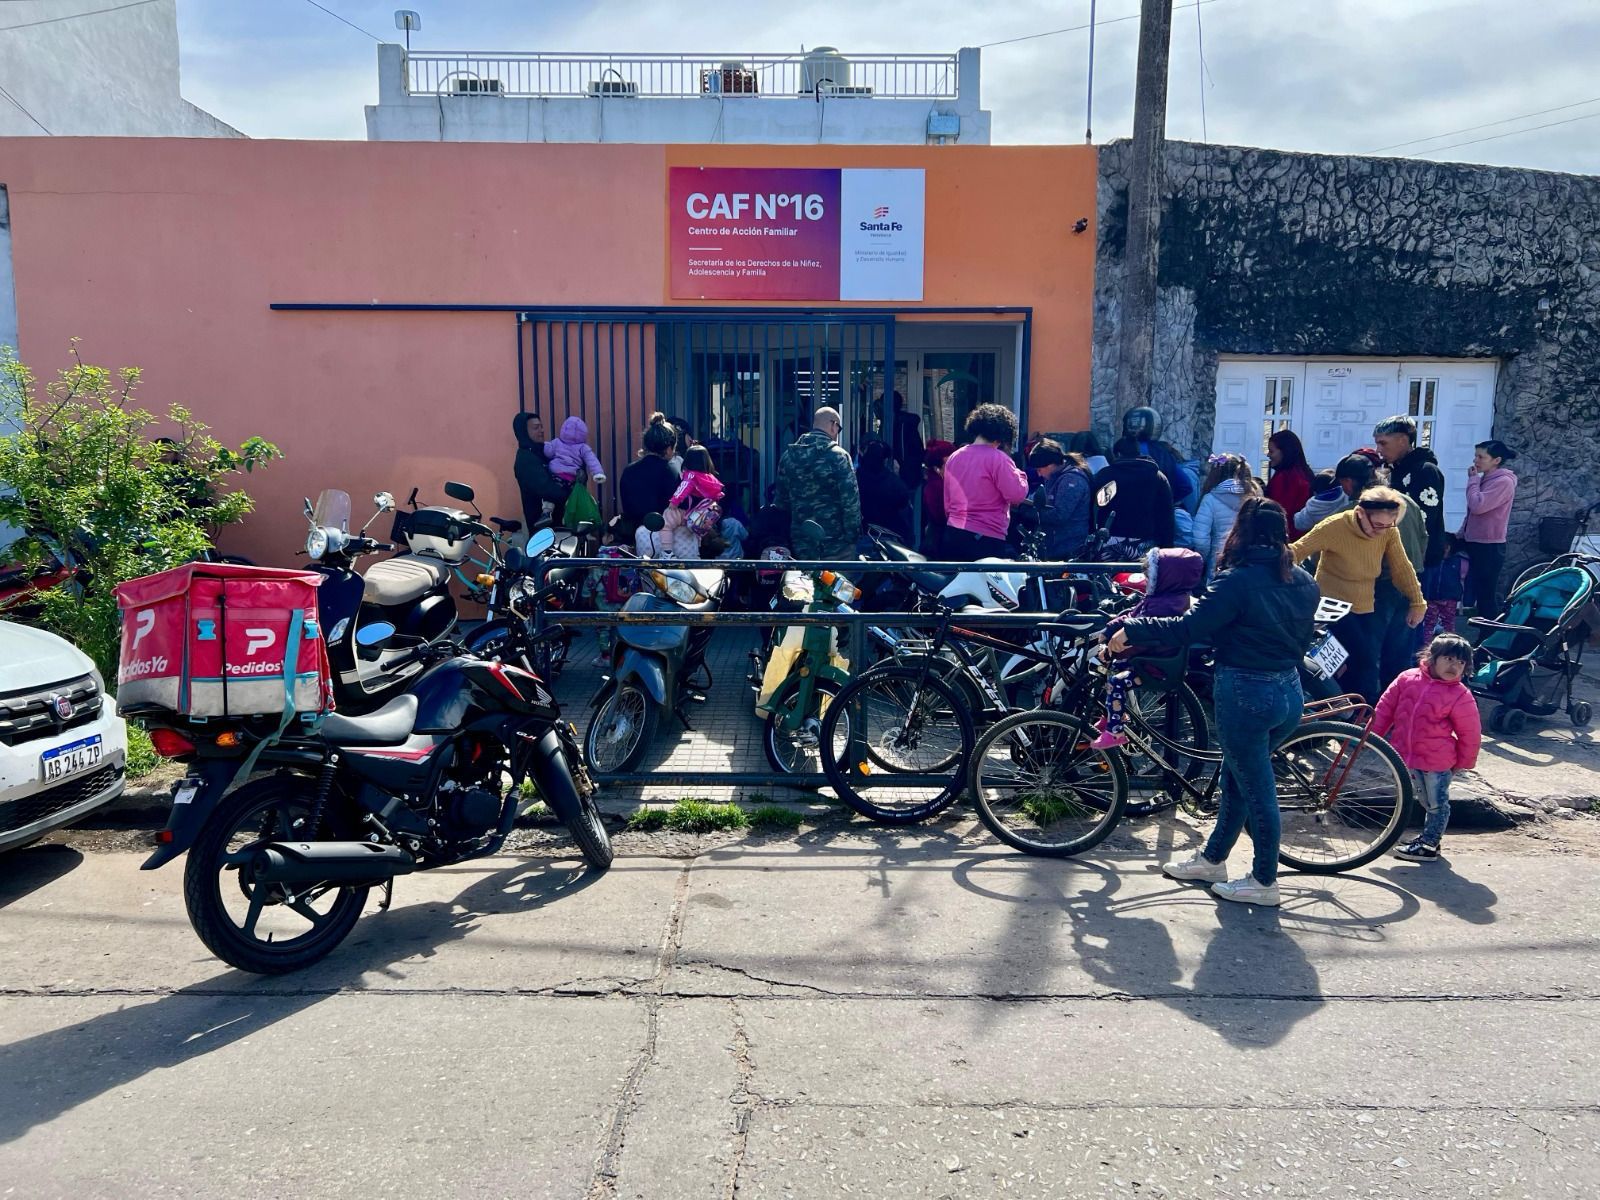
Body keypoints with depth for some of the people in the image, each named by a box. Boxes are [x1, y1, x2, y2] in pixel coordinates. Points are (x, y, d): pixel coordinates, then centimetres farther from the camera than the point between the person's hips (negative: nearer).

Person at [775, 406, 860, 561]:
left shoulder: (788, 456, 5)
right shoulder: (838, 456, -12)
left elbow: (782, 499, 11)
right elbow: (850, 500, -15)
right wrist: (853, 535, -7)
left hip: (802, 544, 5)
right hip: (835, 543, -5)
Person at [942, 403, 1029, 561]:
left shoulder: (953, 458, 11)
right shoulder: (997, 458, -10)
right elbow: (1018, 495, -13)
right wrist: (1018, 474, 5)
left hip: (952, 536, 7)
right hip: (986, 540, -7)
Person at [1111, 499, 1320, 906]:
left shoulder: (1239, 580, -18)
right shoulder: (1304, 583, 5)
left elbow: (1187, 628, -22)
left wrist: (1131, 629, -13)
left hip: (1244, 694, -8)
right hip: (1289, 693, 8)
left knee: (1256, 789, 5)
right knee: (1238, 779, 21)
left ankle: (1264, 882, 19)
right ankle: (1213, 858, 35)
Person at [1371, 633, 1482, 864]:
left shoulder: (1460, 696, -15)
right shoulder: (1408, 678, -5)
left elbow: (1470, 734, -6)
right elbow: (1386, 706, 6)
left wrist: (1464, 763, 0)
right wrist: (1374, 734, 8)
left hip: (1437, 762, -4)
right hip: (1408, 756, 4)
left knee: (1437, 803, 9)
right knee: (1427, 802, 21)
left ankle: (1429, 846, 19)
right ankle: (1428, 836, 37)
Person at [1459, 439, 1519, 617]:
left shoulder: (1504, 481, -15)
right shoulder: (1486, 479, 13)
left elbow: (1477, 506, -26)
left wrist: (1473, 479, -13)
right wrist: (1461, 534, 16)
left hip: (1489, 547, -9)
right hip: (1475, 543, 9)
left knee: (1487, 596, -3)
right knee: (1474, 592, 14)